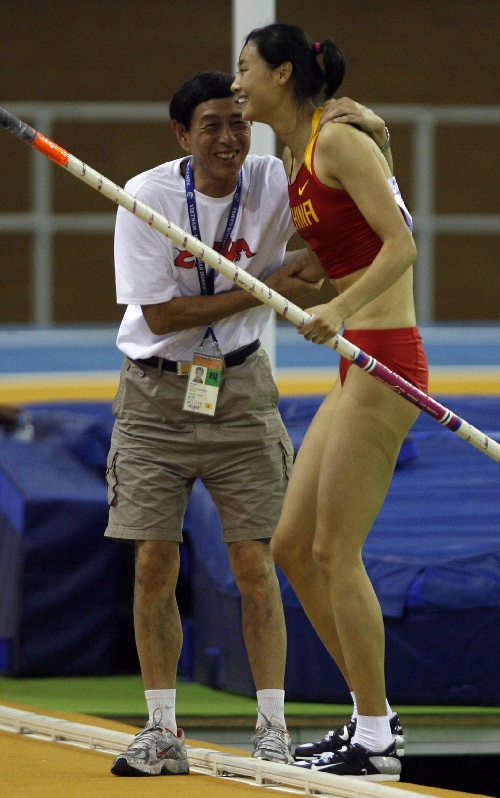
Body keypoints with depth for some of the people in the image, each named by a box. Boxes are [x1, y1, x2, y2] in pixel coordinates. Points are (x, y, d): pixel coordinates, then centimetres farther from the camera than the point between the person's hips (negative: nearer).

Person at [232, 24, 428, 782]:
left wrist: (340, 309, -30)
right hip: (358, 368, 10)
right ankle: (373, 714, 18)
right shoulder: (294, 158, 16)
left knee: (335, 553, -6)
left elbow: (401, 244, -19)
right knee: (292, 546, 11)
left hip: (385, 359, -10)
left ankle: (375, 743, 1)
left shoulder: (340, 138, -11)